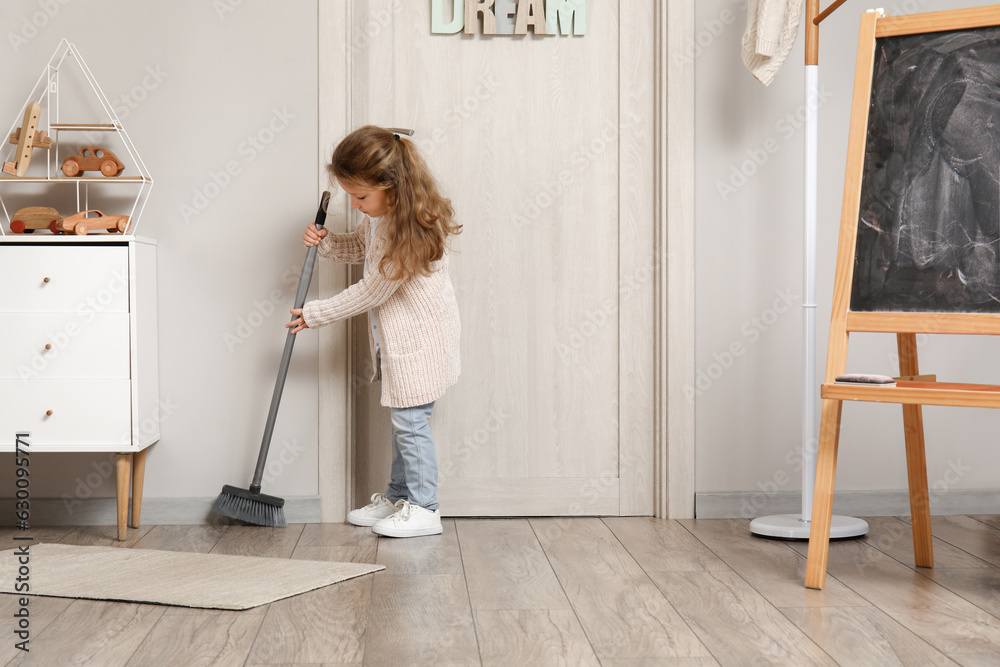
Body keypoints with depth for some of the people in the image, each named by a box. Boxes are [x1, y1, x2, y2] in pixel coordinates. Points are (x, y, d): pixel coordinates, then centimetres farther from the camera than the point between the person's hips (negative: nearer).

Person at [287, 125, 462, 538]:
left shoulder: (409, 228, -27)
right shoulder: (380, 213, 1)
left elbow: (372, 291, -21)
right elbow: (361, 247, 23)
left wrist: (315, 315, -12)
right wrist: (325, 243, 1)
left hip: (420, 336, -9)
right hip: (396, 334, 9)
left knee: (410, 420, -5)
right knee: (403, 420, 17)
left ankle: (424, 509, 5)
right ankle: (398, 496, 28)